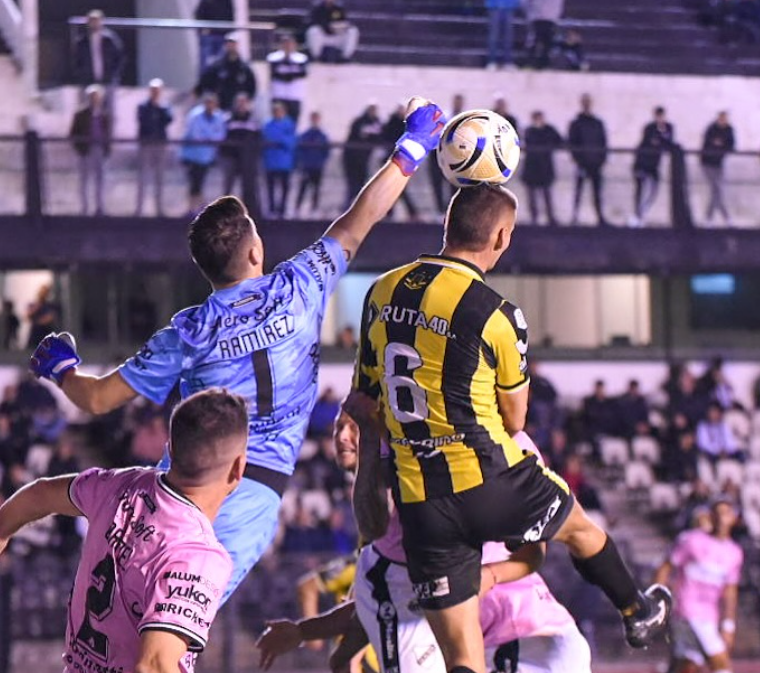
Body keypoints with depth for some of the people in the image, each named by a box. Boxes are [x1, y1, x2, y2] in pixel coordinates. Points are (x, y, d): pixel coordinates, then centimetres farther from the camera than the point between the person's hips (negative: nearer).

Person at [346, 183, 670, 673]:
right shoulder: (497, 316, -14)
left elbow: (363, 404, 11)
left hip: (419, 503, 3)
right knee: (581, 527, 31)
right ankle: (638, 614, 56)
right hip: (492, 484, -3)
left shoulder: (382, 293, 2)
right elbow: (513, 421, -1)